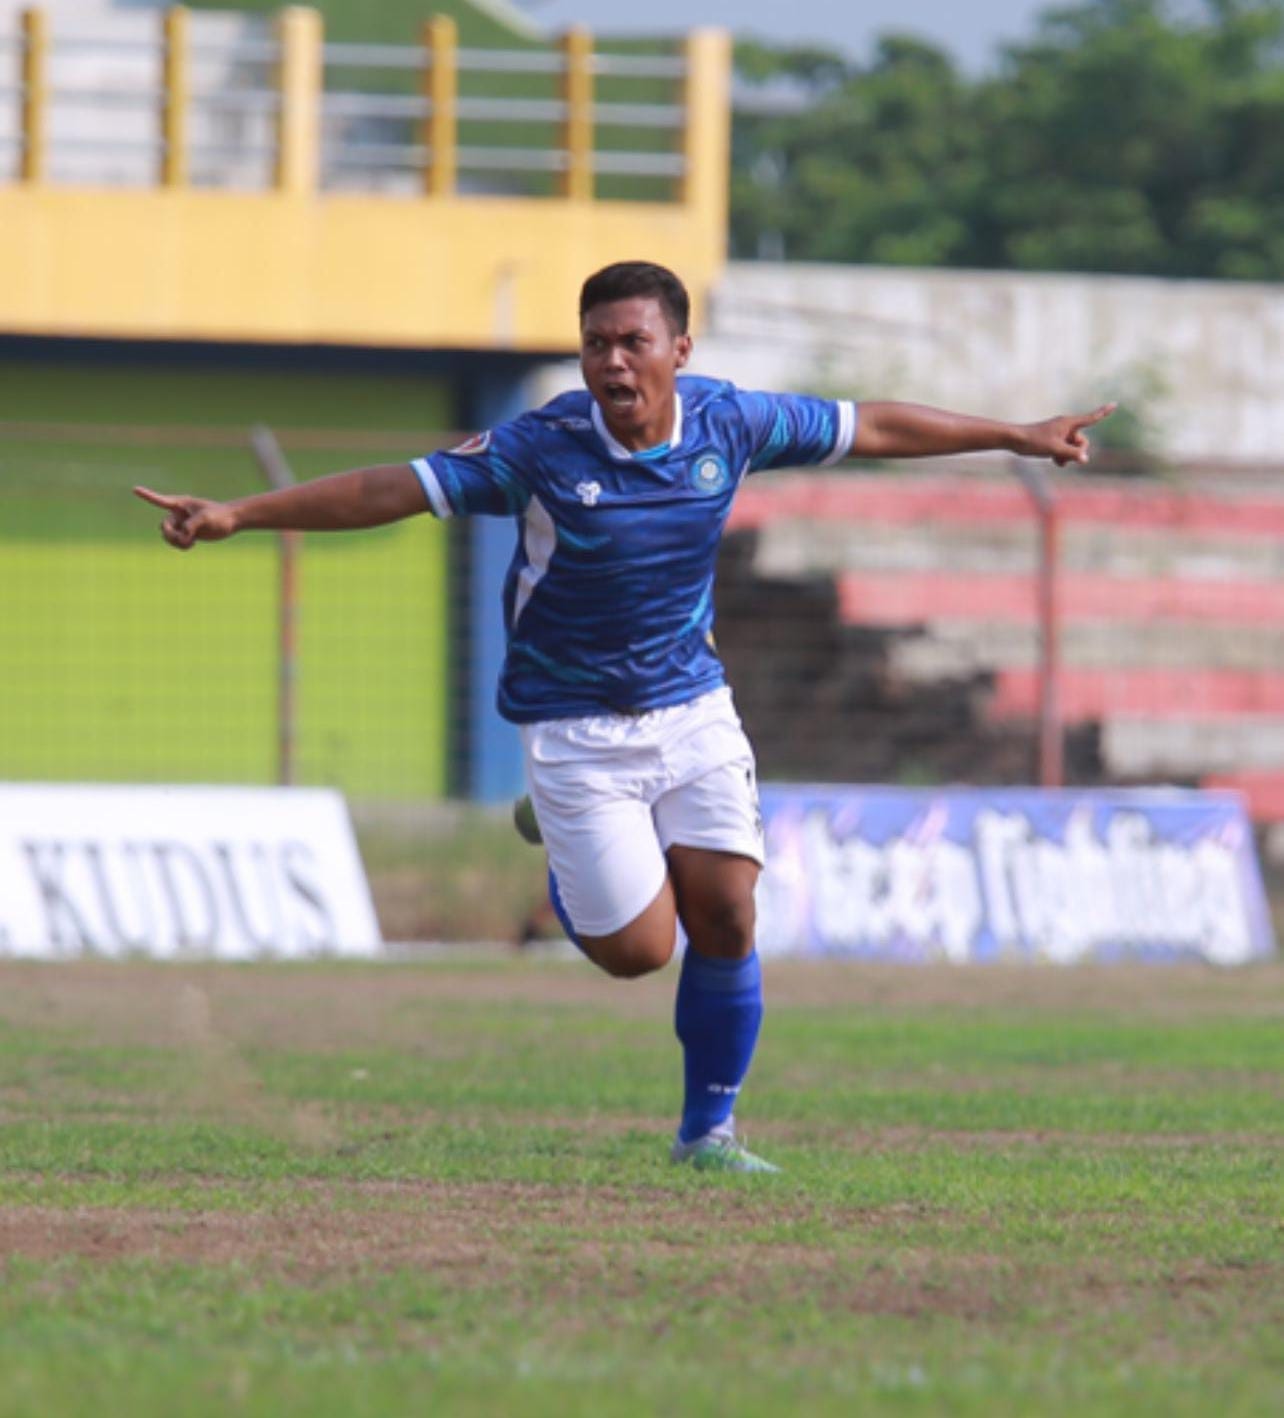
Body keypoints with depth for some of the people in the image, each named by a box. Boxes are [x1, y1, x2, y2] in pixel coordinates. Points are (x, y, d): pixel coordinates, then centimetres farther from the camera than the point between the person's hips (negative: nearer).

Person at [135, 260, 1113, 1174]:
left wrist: (1017, 436, 12)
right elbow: (389, 491, -19)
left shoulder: (728, 424, -8)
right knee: (640, 949, -7)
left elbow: (873, 428, 5)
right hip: (575, 725, -3)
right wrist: (235, 517, -26)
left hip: (692, 710, 3)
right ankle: (564, 867, 27)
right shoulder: (541, 449, -18)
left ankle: (709, 1126, 14)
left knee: (725, 922, -5)